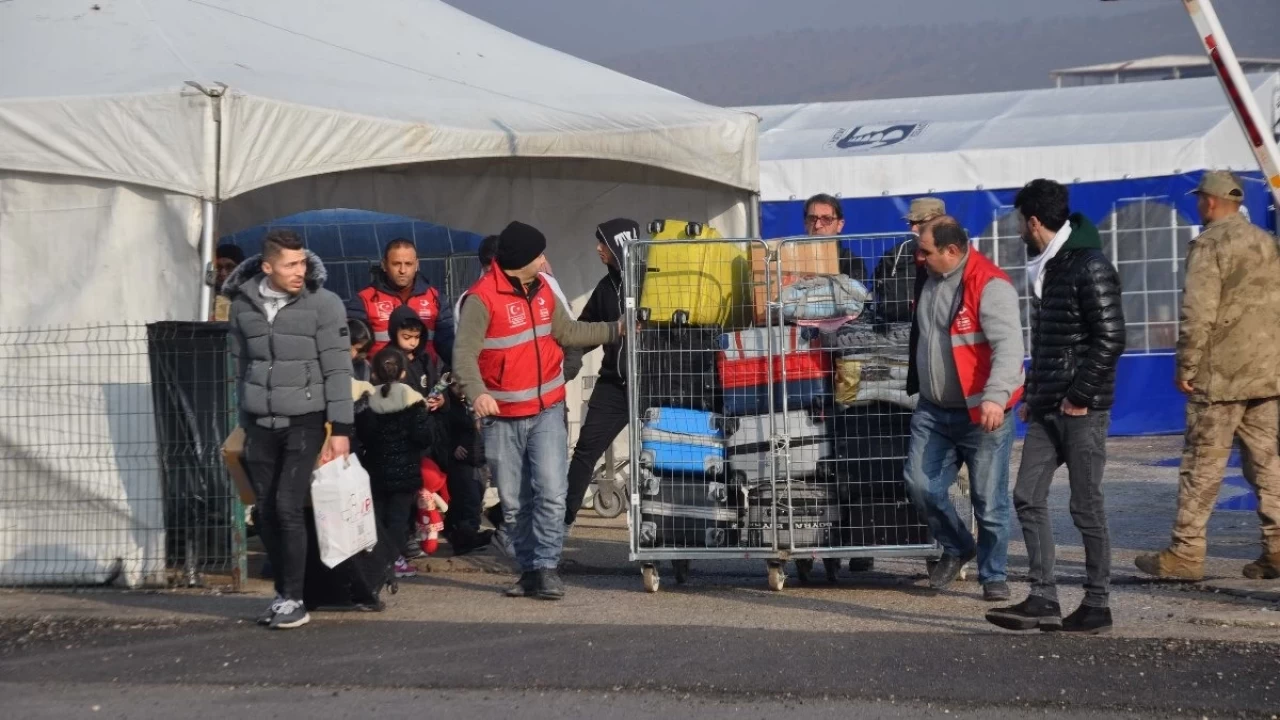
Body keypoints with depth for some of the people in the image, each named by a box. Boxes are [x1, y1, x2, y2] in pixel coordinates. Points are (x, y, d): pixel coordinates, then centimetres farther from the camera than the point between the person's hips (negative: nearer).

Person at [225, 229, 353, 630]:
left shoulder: (324, 304, -7)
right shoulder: (243, 304, 4)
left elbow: (338, 370, -7)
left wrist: (340, 429, -10)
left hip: (305, 421, -4)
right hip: (261, 424, 4)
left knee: (288, 507, -11)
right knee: (267, 512, 5)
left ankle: (294, 600, -4)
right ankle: (282, 594, 16)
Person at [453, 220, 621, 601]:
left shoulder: (542, 289, 7)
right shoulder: (482, 298, -15)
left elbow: (568, 332, 20)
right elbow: (465, 353, -22)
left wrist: (616, 329, 16)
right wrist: (477, 393, -38)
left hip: (547, 411, 4)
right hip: (503, 417, -3)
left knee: (551, 491, -12)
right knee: (515, 501, 7)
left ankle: (546, 566, -8)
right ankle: (528, 569, 20)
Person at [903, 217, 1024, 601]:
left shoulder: (990, 285, -18)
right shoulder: (930, 281, 8)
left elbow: (1008, 346, -28)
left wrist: (996, 396, -40)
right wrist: (918, 386, 27)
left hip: (981, 415, -7)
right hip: (933, 411, 7)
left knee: (989, 502, 0)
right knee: (922, 485, -1)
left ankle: (993, 575, 16)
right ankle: (956, 548, 22)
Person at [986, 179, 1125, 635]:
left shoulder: (1090, 269, -13)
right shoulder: (1046, 268, 15)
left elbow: (1110, 341, -18)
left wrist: (1080, 396, -17)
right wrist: (1031, 395, 16)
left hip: (1081, 410, -9)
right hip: (1046, 409, 9)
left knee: (1086, 507, -2)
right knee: (1029, 498, 4)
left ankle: (1096, 606, 7)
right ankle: (1043, 600, 6)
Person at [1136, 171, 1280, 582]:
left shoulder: (1209, 244, -9)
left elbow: (1198, 313, -16)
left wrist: (1185, 368, -10)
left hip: (1220, 376, -7)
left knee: (1202, 465, -3)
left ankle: (1186, 552, -1)